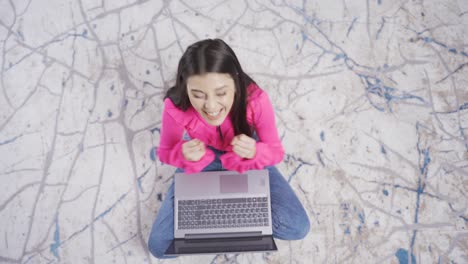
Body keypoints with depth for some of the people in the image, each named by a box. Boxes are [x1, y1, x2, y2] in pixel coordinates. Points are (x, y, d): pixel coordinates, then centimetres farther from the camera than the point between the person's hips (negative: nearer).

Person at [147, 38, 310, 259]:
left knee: (297, 228, -16)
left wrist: (255, 152, -41)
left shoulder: (255, 99, -32)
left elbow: (276, 151, -16)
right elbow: (165, 152, -11)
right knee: (160, 245, -11)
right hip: (202, 163, 0)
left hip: (248, 160, 1)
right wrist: (184, 154, -35)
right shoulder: (175, 108, -31)